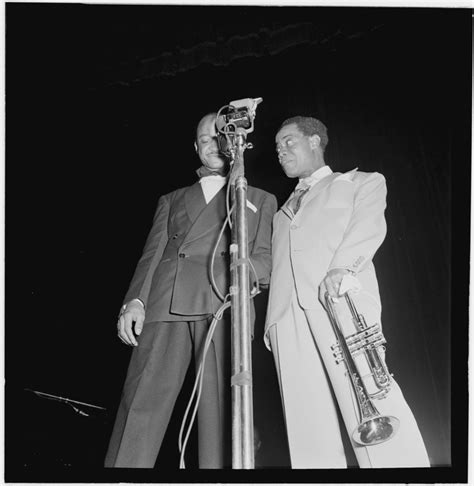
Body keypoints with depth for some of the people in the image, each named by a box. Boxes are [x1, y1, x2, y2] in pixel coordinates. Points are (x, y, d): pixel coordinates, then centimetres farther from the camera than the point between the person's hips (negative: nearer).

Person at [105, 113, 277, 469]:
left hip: (225, 305, -1)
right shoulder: (171, 200, 30)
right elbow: (152, 254, 18)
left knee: (220, 409, -12)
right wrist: (135, 300, 0)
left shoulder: (260, 199, 26)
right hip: (164, 305, 2)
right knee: (142, 404, -11)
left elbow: (267, 258, 15)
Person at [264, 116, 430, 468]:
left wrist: (343, 267, -18)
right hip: (288, 313, 5)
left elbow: (370, 223, 2)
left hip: (341, 297, -4)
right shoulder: (284, 211, 37)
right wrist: (271, 322, 11)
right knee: (307, 422, -10)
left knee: (371, 400, -23)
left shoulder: (362, 182, 22)